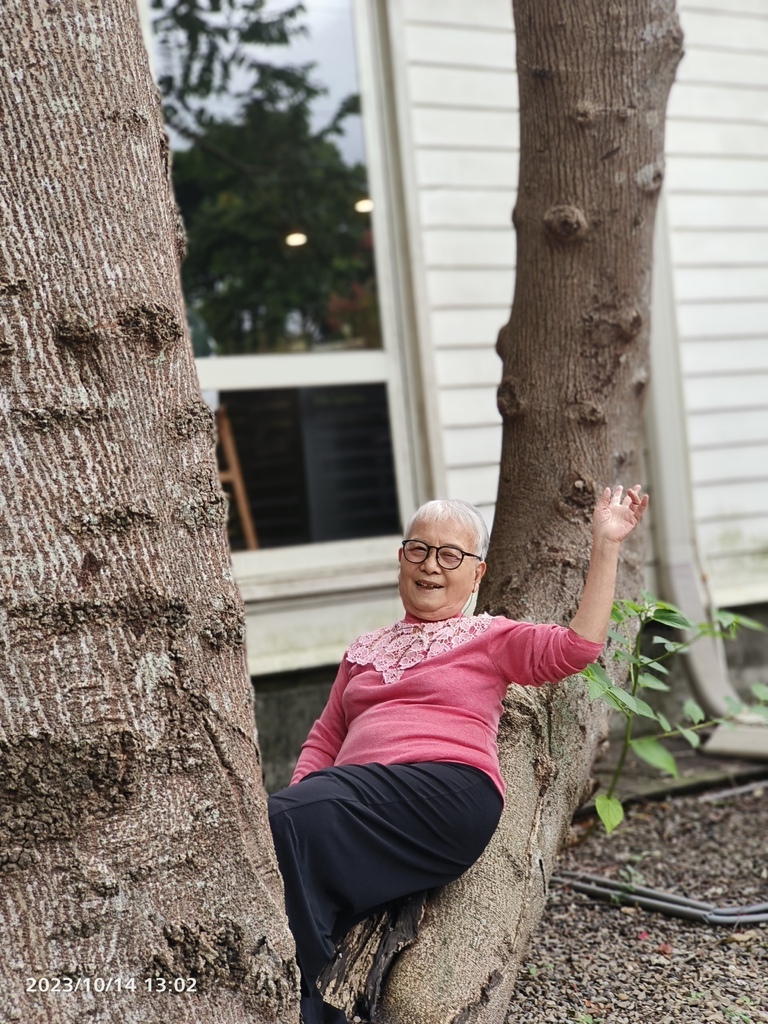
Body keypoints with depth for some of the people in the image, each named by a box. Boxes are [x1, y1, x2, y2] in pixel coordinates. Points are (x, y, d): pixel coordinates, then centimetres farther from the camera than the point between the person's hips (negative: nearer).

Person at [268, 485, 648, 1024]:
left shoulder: (489, 637, 17)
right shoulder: (365, 650, 31)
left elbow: (577, 646, 1)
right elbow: (324, 740, 25)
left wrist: (606, 544, -2)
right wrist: (299, 791, 4)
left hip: (449, 787, -5)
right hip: (358, 793, 5)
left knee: (287, 824, -29)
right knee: (282, 817, -30)